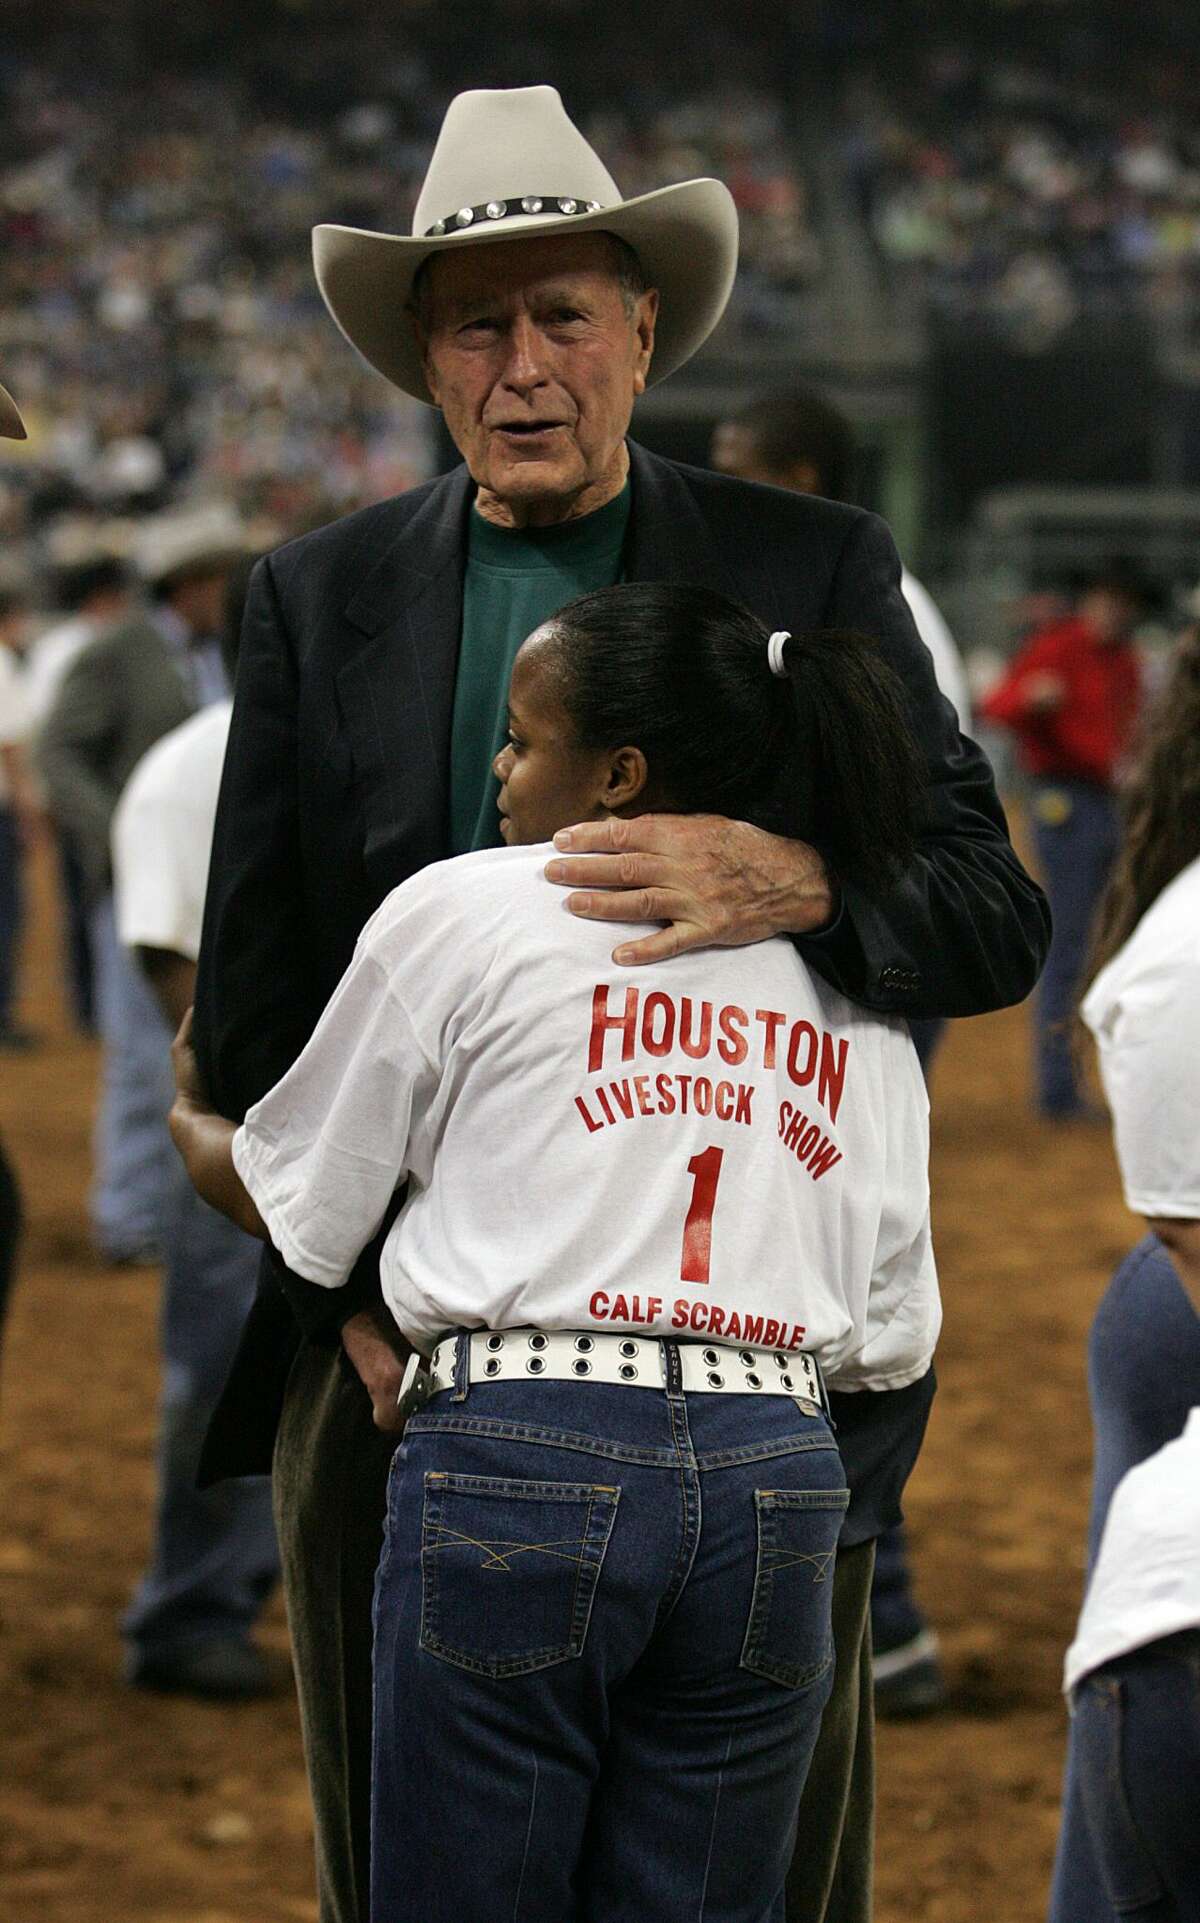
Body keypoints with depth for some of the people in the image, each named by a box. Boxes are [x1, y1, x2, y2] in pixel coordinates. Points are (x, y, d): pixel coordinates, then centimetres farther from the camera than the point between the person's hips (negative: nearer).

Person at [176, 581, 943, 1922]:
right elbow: (893, 1335, 13)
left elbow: (297, 1215, 12)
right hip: (777, 1481, 4)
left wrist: (178, 1122, 33)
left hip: (522, 1464, -4)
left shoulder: (462, 912, 4)